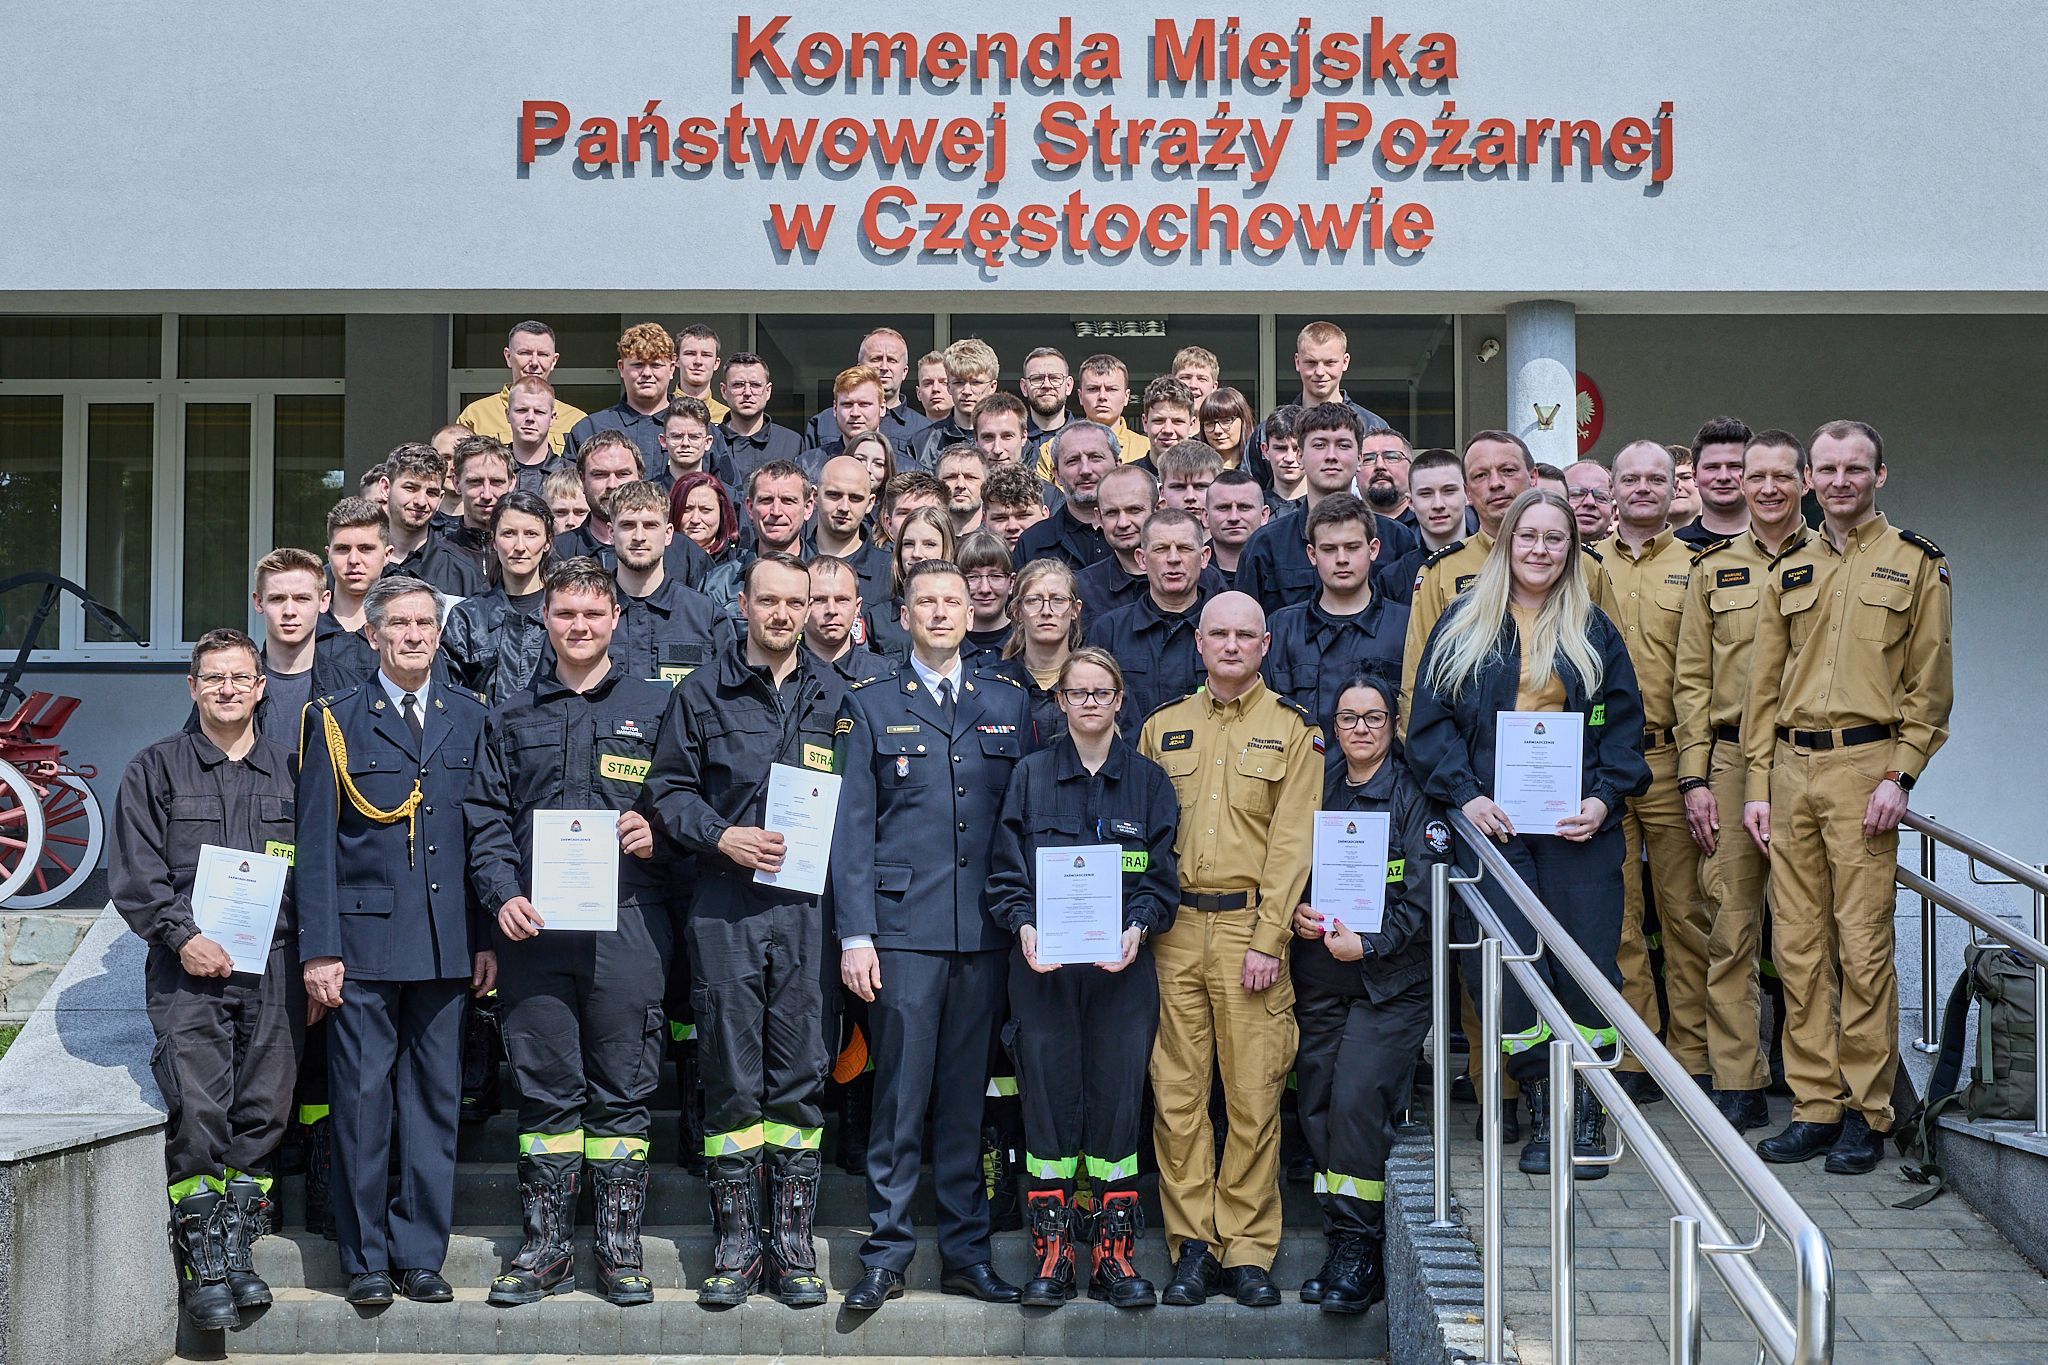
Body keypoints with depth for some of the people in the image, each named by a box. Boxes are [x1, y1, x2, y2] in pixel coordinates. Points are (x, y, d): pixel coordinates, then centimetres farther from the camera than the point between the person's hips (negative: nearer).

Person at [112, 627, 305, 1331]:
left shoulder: (290, 771, 15)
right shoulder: (155, 769, 10)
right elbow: (134, 871, 4)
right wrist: (182, 935, -11)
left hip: (274, 966, 2)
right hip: (189, 966, -2)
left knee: (263, 1110, 0)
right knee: (196, 1111, -11)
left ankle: (236, 1247, 11)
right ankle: (202, 1262, 0)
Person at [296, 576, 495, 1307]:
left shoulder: (470, 717, 10)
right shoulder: (336, 720, 4)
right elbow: (315, 843, 1)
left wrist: (489, 938, 3)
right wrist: (318, 949, -6)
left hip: (447, 944, 2)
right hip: (363, 939, -2)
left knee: (435, 1101, 6)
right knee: (362, 1101, 1)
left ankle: (421, 1254, 16)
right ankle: (366, 1260, 12)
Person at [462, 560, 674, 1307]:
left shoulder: (653, 707, 11)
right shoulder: (511, 715, 15)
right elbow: (486, 817, 10)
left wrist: (659, 832, -9)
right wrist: (502, 895, -4)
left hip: (627, 923, -1)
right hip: (534, 926, 1)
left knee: (623, 1089, 1)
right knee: (545, 1087, 4)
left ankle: (620, 1249, 10)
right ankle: (546, 1247, 13)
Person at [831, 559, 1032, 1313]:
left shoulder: (1009, 704, 12)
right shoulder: (869, 704, 6)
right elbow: (853, 825, 1)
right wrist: (855, 934, -6)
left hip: (986, 932, 2)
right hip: (903, 929, -2)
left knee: (966, 1096, 9)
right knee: (900, 1096, -1)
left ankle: (966, 1250, 18)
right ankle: (886, 1254, 9)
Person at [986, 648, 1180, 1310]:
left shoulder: (1148, 780, 9)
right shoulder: (1031, 774, 8)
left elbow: (1161, 876, 6)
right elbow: (1005, 869, 5)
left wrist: (1138, 928, -11)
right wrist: (1024, 926, -12)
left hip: (1122, 964, 0)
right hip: (1043, 962, 0)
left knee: (1118, 1099, 1)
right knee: (1048, 1099, 0)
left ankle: (1114, 1252, 9)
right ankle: (1052, 1251, 8)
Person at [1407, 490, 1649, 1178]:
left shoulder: (1592, 629, 12)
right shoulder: (1463, 626, 8)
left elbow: (1624, 723, 10)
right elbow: (1429, 721, 4)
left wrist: (1605, 796, -5)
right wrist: (1464, 794, -9)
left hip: (1579, 826, 1)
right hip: (1493, 823, -1)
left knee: (1587, 963, -3)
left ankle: (1587, 1111, 10)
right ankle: (1541, 1108, 9)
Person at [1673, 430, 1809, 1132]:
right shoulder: (1713, 569, 12)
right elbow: (1691, 679, 11)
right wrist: (1694, 777, 3)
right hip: (1730, 762, 2)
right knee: (1731, 927, 0)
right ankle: (1738, 1084, 7)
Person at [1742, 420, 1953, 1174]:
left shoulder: (1915, 563, 4)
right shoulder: (1788, 572, 15)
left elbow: (1930, 682, -1)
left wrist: (1900, 775, -10)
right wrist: (1758, 785, 9)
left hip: (1864, 763, -4)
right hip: (1791, 768, 4)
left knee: (1862, 946, -4)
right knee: (1797, 945, 5)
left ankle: (1867, 1112, 5)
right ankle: (1815, 1105, 12)